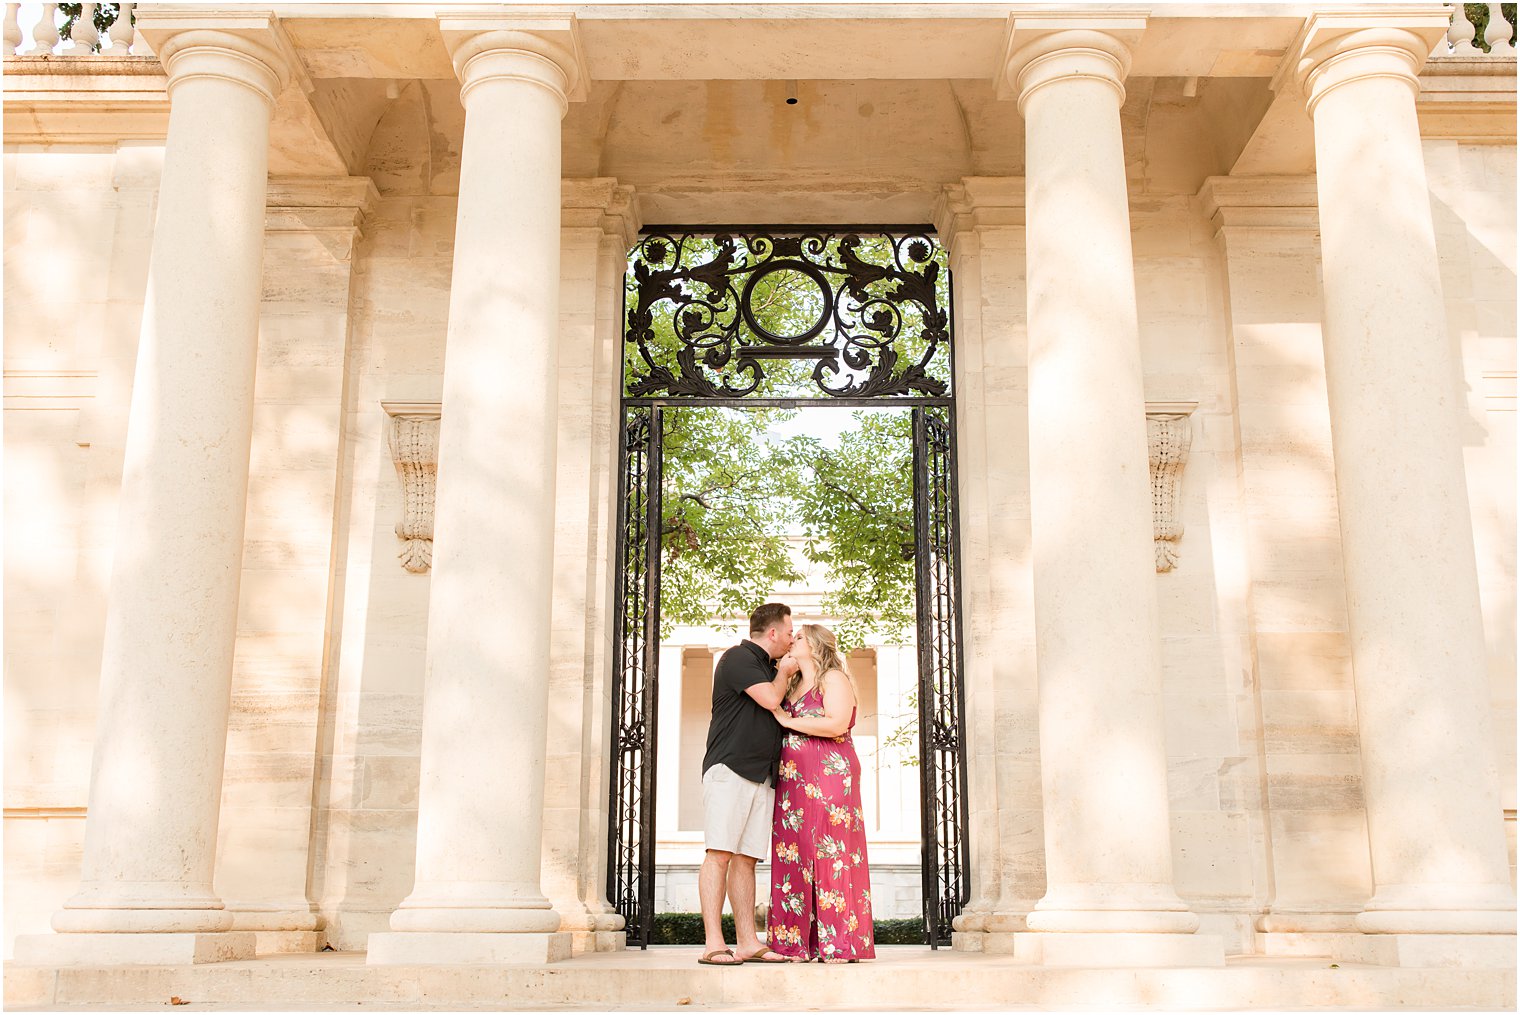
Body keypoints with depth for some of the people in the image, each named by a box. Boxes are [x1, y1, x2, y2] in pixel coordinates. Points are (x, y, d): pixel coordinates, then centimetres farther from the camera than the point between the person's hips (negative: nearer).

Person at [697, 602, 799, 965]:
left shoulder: (768, 668, 26)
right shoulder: (738, 657, -2)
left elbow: (779, 713, 33)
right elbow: (770, 699, -10)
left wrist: (785, 675, 22)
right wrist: (784, 673, 9)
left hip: (761, 775, 8)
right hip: (729, 768, -8)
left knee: (746, 858, 3)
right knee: (720, 853, -12)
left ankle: (747, 942, 1)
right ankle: (713, 944, -16)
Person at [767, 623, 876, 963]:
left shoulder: (834, 678, 1)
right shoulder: (792, 686, 23)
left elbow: (837, 724, -15)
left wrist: (787, 720, -10)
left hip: (829, 778, -7)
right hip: (793, 781, 7)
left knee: (832, 856, -8)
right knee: (794, 857, 0)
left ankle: (840, 945, -6)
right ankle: (798, 944, 1)